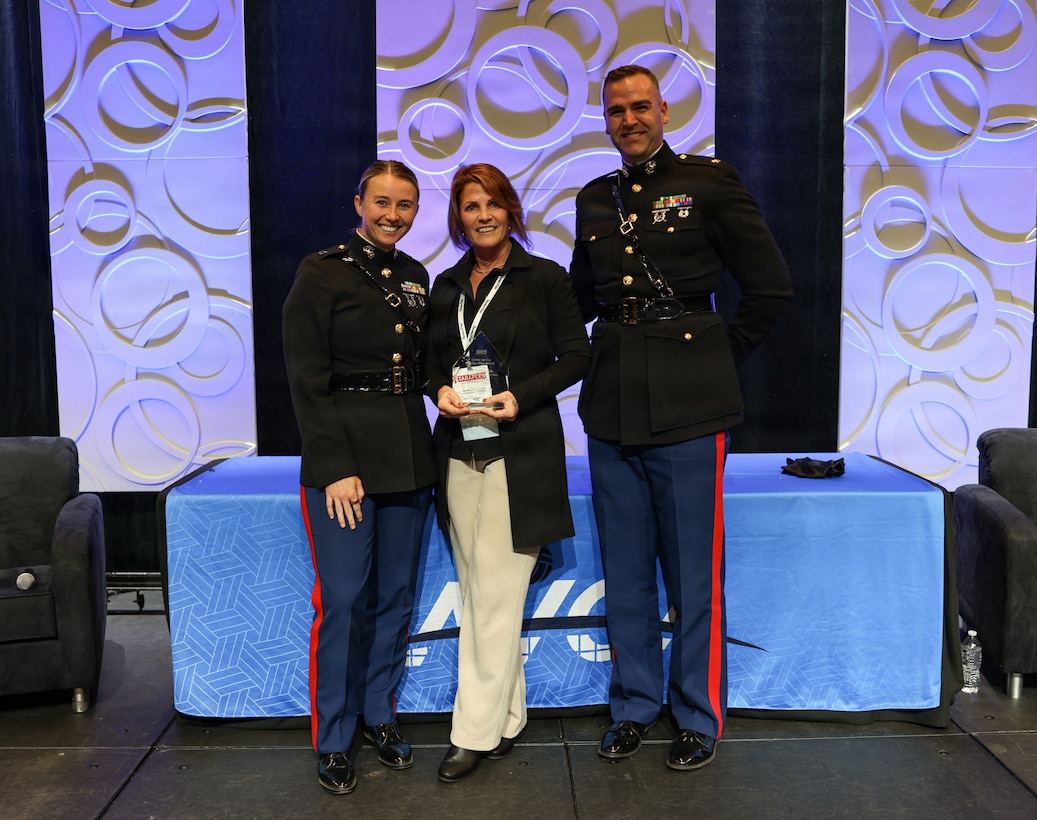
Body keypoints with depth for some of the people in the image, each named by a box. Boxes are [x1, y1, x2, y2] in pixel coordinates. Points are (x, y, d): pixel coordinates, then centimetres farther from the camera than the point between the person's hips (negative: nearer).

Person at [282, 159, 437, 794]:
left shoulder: (416, 277, 13)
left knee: (396, 598, 11)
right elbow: (307, 379, -9)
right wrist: (334, 468, -15)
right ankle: (334, 741, 15)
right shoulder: (322, 272, -4)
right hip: (344, 458, -5)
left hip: (409, 458, 6)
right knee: (342, 601, -2)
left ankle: (380, 716, 29)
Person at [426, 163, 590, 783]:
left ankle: (477, 732, 7)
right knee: (478, 593, 10)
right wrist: (441, 389, -5)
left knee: (494, 595, -5)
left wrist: (521, 396, -15)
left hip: (521, 453, -5)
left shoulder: (545, 278, 0)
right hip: (460, 452, 5)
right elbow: (433, 359, 17)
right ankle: (507, 719, 23)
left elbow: (577, 357, -2)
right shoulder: (447, 285, 13)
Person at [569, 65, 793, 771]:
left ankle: (700, 717, 21)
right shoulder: (594, 201, 14)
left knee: (695, 571, 3)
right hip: (612, 407, 5)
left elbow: (771, 287, 1)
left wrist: (721, 359, 2)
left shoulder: (710, 181, -1)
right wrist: (615, 355, 14)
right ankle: (634, 706, 28)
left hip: (688, 405, -4)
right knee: (625, 570, 12)